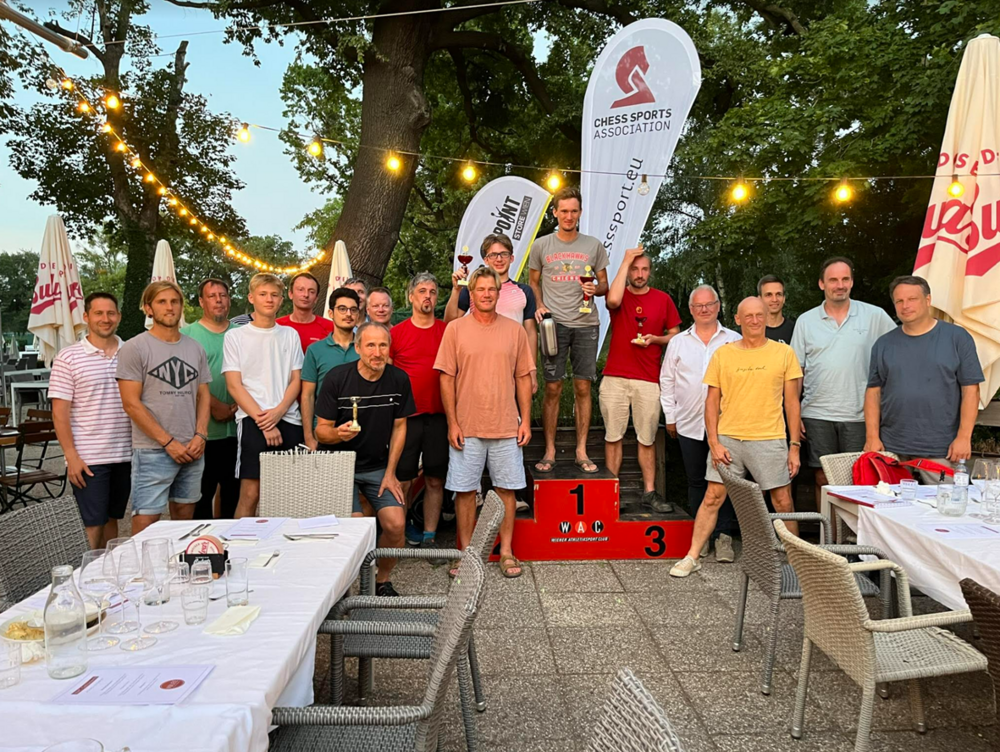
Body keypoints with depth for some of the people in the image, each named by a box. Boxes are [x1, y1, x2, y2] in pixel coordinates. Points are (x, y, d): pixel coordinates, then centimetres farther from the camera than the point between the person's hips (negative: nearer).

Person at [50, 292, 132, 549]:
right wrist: (71, 456, -11)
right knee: (92, 526, 1)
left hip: (125, 455, 4)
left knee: (112, 520, 15)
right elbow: (60, 412, -5)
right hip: (88, 459, -3)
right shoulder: (68, 358, -3)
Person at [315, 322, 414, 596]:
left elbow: (399, 427, 4)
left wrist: (390, 473, 0)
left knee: (396, 526, -11)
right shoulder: (337, 378, -13)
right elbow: (321, 430, -8)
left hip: (378, 466, 3)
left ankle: (383, 580, 16)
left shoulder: (399, 379, -4)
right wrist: (338, 433, -32)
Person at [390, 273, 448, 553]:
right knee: (402, 480, 2)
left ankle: (429, 538, 19)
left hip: (439, 416, 2)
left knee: (435, 480, 7)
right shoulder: (396, 333, 2)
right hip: (406, 416, -2)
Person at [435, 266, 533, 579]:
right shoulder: (456, 329, 1)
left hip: (507, 426, 1)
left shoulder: (514, 330, 7)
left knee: (507, 488, 7)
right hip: (467, 427, -1)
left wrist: (525, 420, 2)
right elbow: (447, 378, 0)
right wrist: (452, 423, -6)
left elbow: (523, 378, 8)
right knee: (465, 490, 5)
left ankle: (506, 551, 19)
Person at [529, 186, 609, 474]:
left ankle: (581, 451, 11)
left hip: (586, 324, 1)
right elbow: (533, 282, 14)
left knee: (583, 387, 3)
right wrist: (539, 305, -4)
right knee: (553, 388, -1)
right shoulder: (541, 245, 7)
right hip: (555, 323, -1)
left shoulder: (594, 245, 9)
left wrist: (596, 289, -9)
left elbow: (604, 283, 13)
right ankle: (549, 452, 7)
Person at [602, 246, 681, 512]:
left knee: (647, 438, 4)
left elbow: (675, 335, 14)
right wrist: (625, 261, -11)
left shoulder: (663, 299, 9)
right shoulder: (620, 295, 6)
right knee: (613, 436, 3)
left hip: (648, 380, 1)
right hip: (614, 378, 0)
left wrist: (654, 339, -6)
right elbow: (613, 300, -19)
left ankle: (650, 492, 14)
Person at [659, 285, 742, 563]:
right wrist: (670, 417, 9)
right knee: (696, 481, 9)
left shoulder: (734, 341, 6)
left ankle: (723, 536, 7)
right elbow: (667, 381, 12)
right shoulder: (678, 342, 10)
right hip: (690, 425, 2)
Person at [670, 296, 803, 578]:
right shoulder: (722, 354, 4)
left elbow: (792, 402, 5)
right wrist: (714, 443, -4)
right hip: (727, 438, 1)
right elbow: (712, 402, 4)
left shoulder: (783, 353, 3)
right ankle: (692, 557, 12)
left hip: (769, 440, 0)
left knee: (783, 502, 7)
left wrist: (794, 446, 1)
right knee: (713, 497, 2)